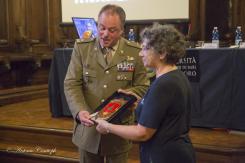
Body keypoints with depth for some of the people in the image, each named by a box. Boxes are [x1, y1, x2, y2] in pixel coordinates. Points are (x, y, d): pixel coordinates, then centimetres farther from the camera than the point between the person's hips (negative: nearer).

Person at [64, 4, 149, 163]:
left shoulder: (135, 52, -3)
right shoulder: (82, 47, -2)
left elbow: (143, 87, 3)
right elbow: (71, 84, -5)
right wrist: (79, 111, -22)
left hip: (119, 130, 0)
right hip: (88, 128, 1)